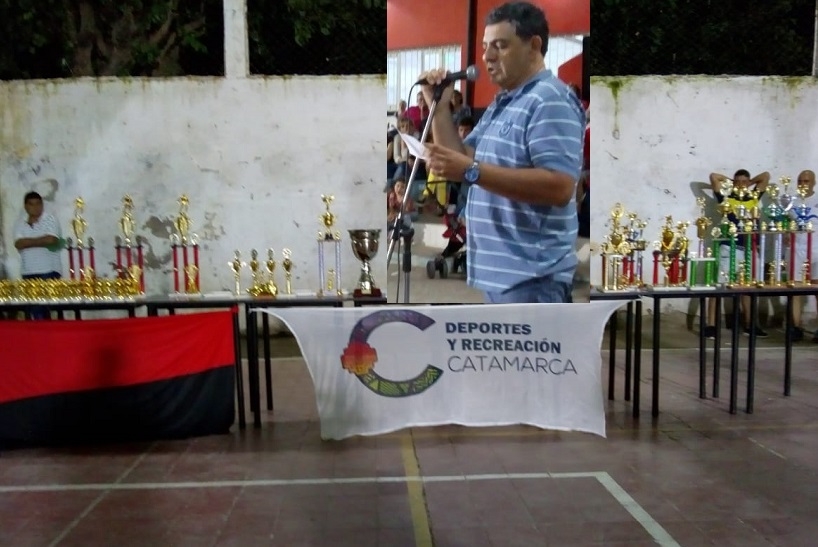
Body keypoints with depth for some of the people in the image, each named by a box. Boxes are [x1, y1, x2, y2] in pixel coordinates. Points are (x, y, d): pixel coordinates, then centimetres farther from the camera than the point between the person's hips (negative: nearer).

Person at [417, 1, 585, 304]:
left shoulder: (550, 100, -13)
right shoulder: (501, 103, 18)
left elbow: (559, 187, -25)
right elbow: (462, 159, 15)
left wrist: (472, 172, -29)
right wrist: (440, 107, 5)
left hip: (531, 275, -10)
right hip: (499, 270, 10)